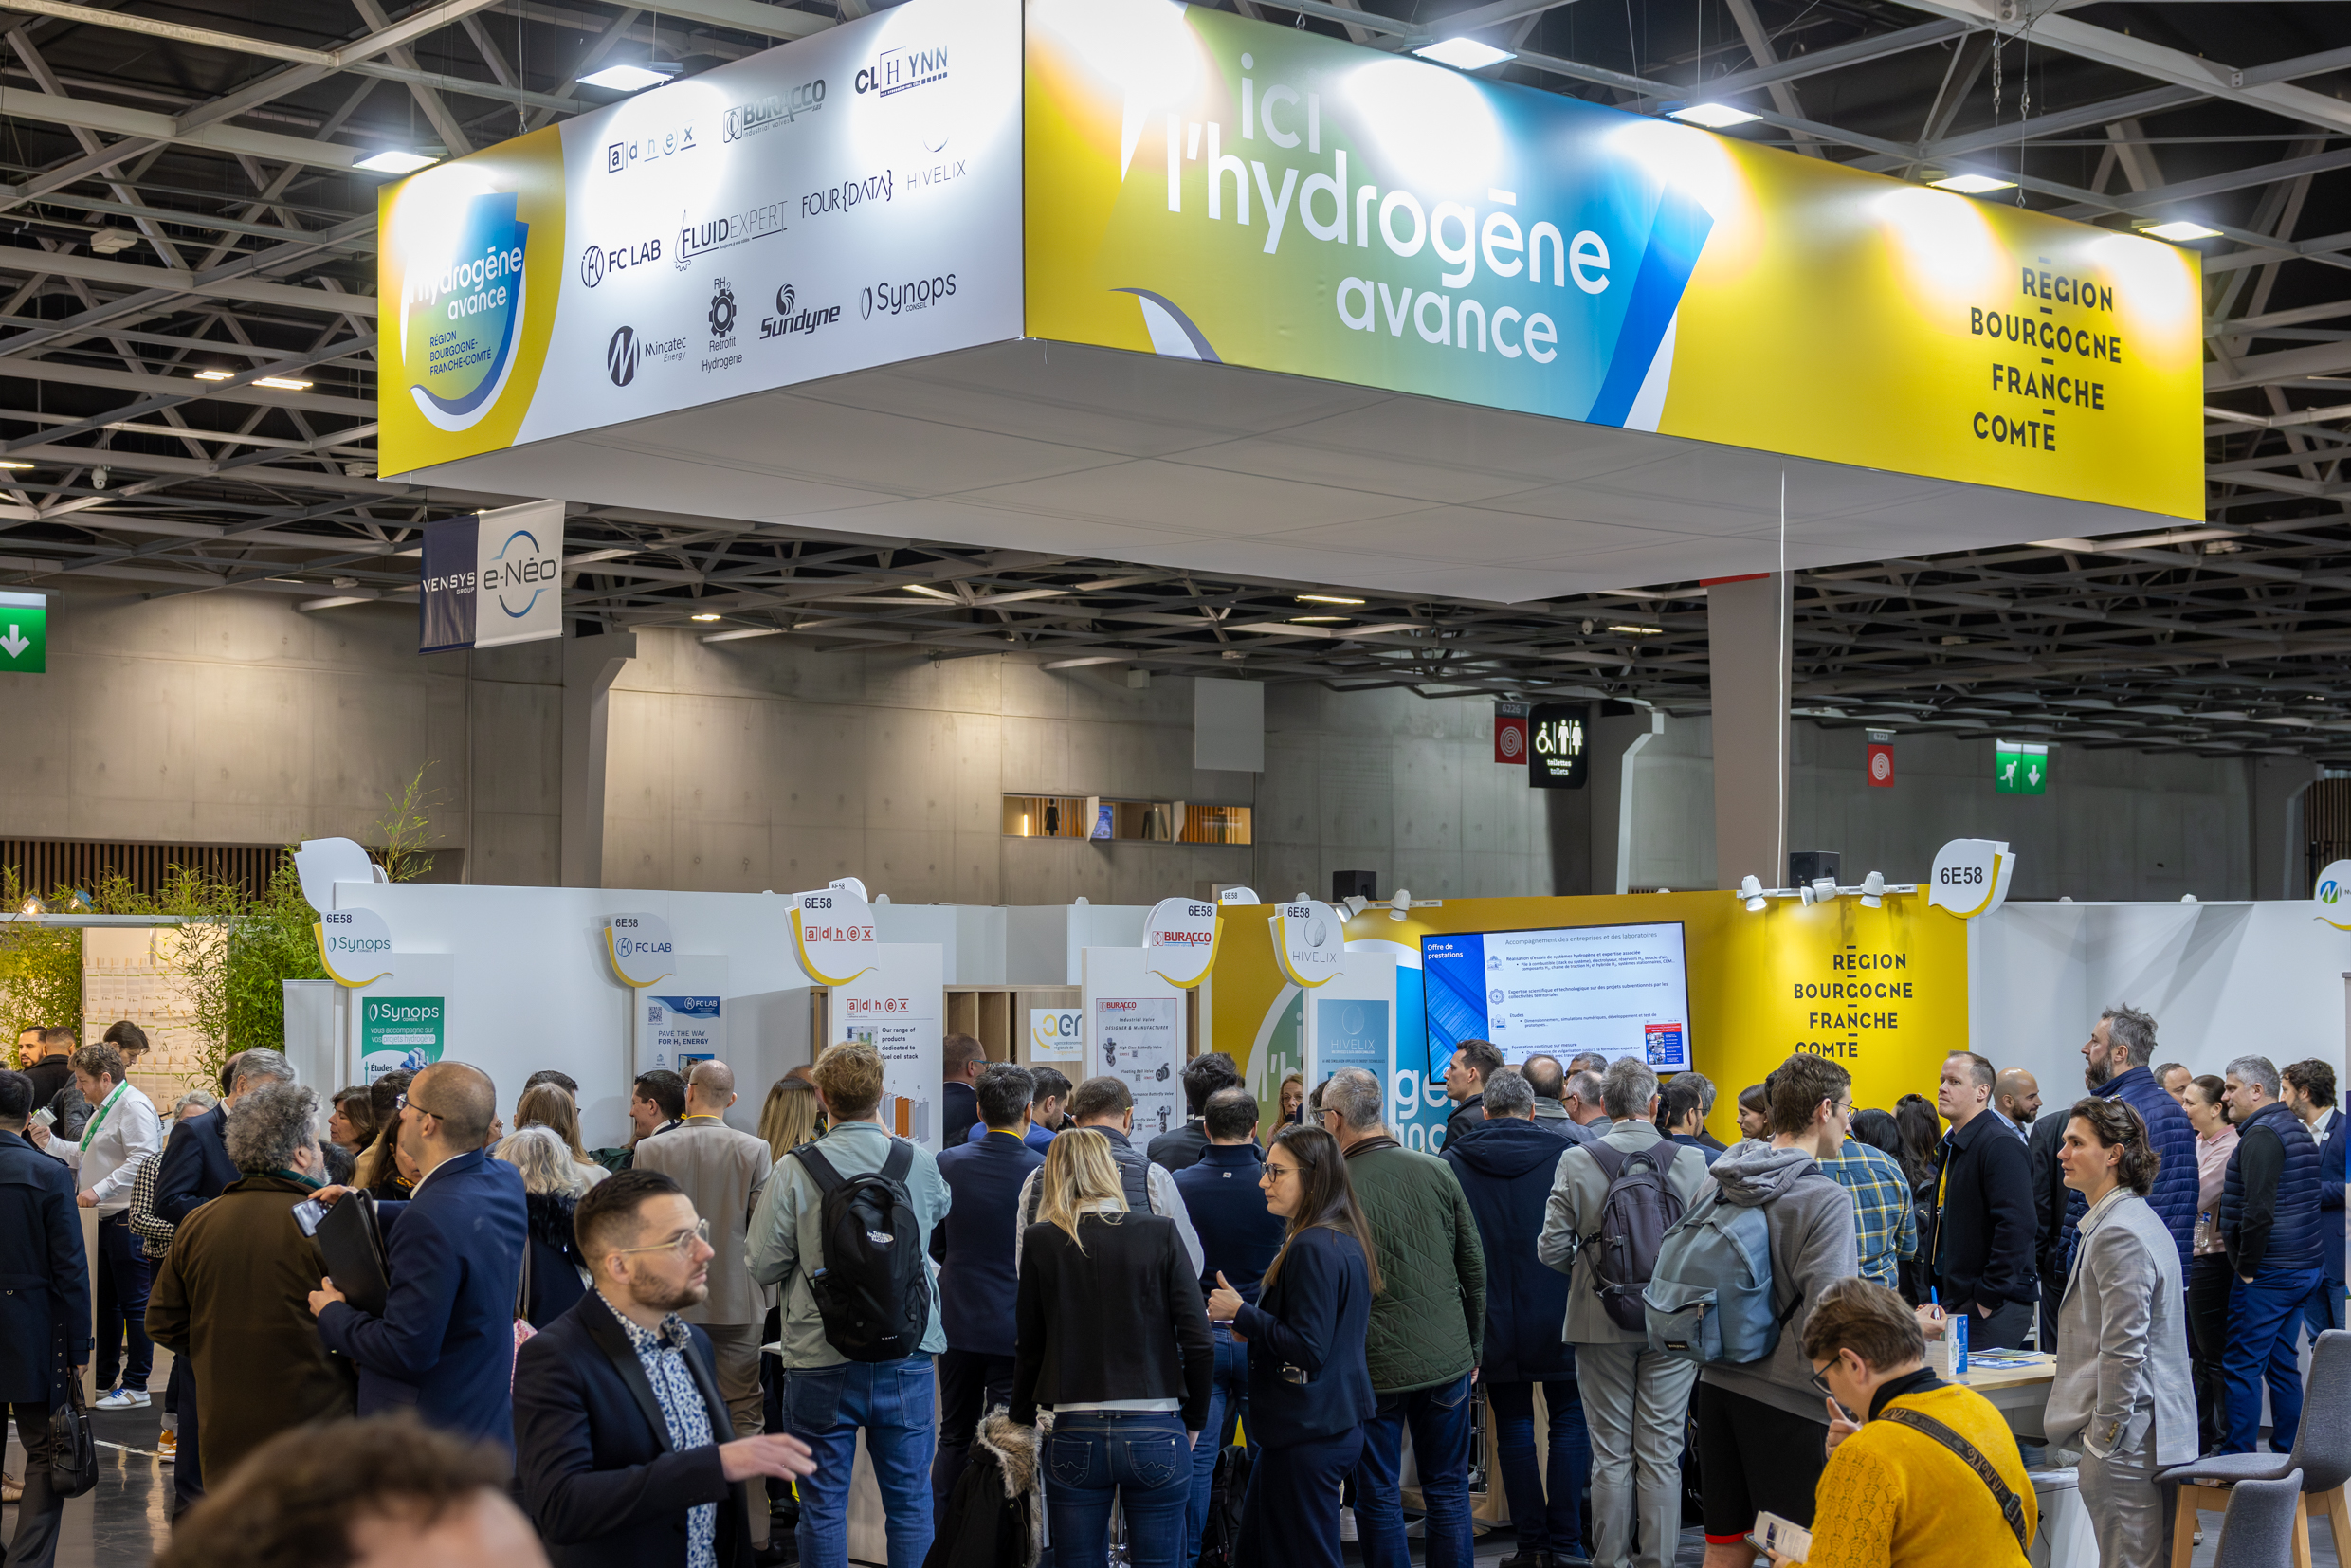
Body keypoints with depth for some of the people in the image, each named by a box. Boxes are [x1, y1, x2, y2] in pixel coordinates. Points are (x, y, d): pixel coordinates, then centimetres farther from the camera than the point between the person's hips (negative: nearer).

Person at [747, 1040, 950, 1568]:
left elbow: (763, 1266, -7)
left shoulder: (794, 1172, -11)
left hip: (821, 1365, -2)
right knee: (910, 1502, 12)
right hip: (907, 1356, 2)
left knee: (823, 1508, 8)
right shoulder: (919, 1163, -2)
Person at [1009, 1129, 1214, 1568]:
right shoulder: (1162, 1235, -2)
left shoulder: (1041, 1241, 0)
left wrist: (1022, 1424, 19)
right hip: (1156, 1434, 0)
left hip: (1076, 1437, 0)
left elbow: (1029, 1348, 4)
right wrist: (1194, 1423, 10)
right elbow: (1199, 1345, -4)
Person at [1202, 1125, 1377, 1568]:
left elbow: (1308, 1349, -23)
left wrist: (1242, 1313, -13)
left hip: (1305, 1435, -10)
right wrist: (1253, 1327, 9)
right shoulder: (1346, 1241, 11)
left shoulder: (1311, 1249, -20)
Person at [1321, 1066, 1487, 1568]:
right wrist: (1473, 1348, 15)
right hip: (1447, 1359, 3)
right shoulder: (1436, 1171, 0)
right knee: (1448, 1491, 13)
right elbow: (1474, 1267, 5)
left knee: (1379, 1498, 8)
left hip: (1374, 1366, -3)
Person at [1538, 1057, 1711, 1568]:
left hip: (1601, 1323, 0)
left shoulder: (1576, 1162, -7)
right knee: (1662, 1455, 7)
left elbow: (1551, 1249, -6)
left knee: (1610, 1454, 8)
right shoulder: (1692, 1163, -7)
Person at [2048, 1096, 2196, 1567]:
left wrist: (2103, 1437, -15)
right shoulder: (2139, 1218, 16)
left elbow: (2123, 1351, -21)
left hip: (2126, 1439, -11)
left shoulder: (2119, 1233, -18)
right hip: (2157, 1431, 11)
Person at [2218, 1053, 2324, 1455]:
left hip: (2268, 1275, -10)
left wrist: (2247, 1267, -15)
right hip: (2304, 1268, 10)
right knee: (2282, 1365, 14)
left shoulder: (2261, 1135, -16)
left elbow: (2258, 1210, -24)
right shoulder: (2297, 1129, 16)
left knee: (2242, 1366, -6)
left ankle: (2236, 1460, -4)